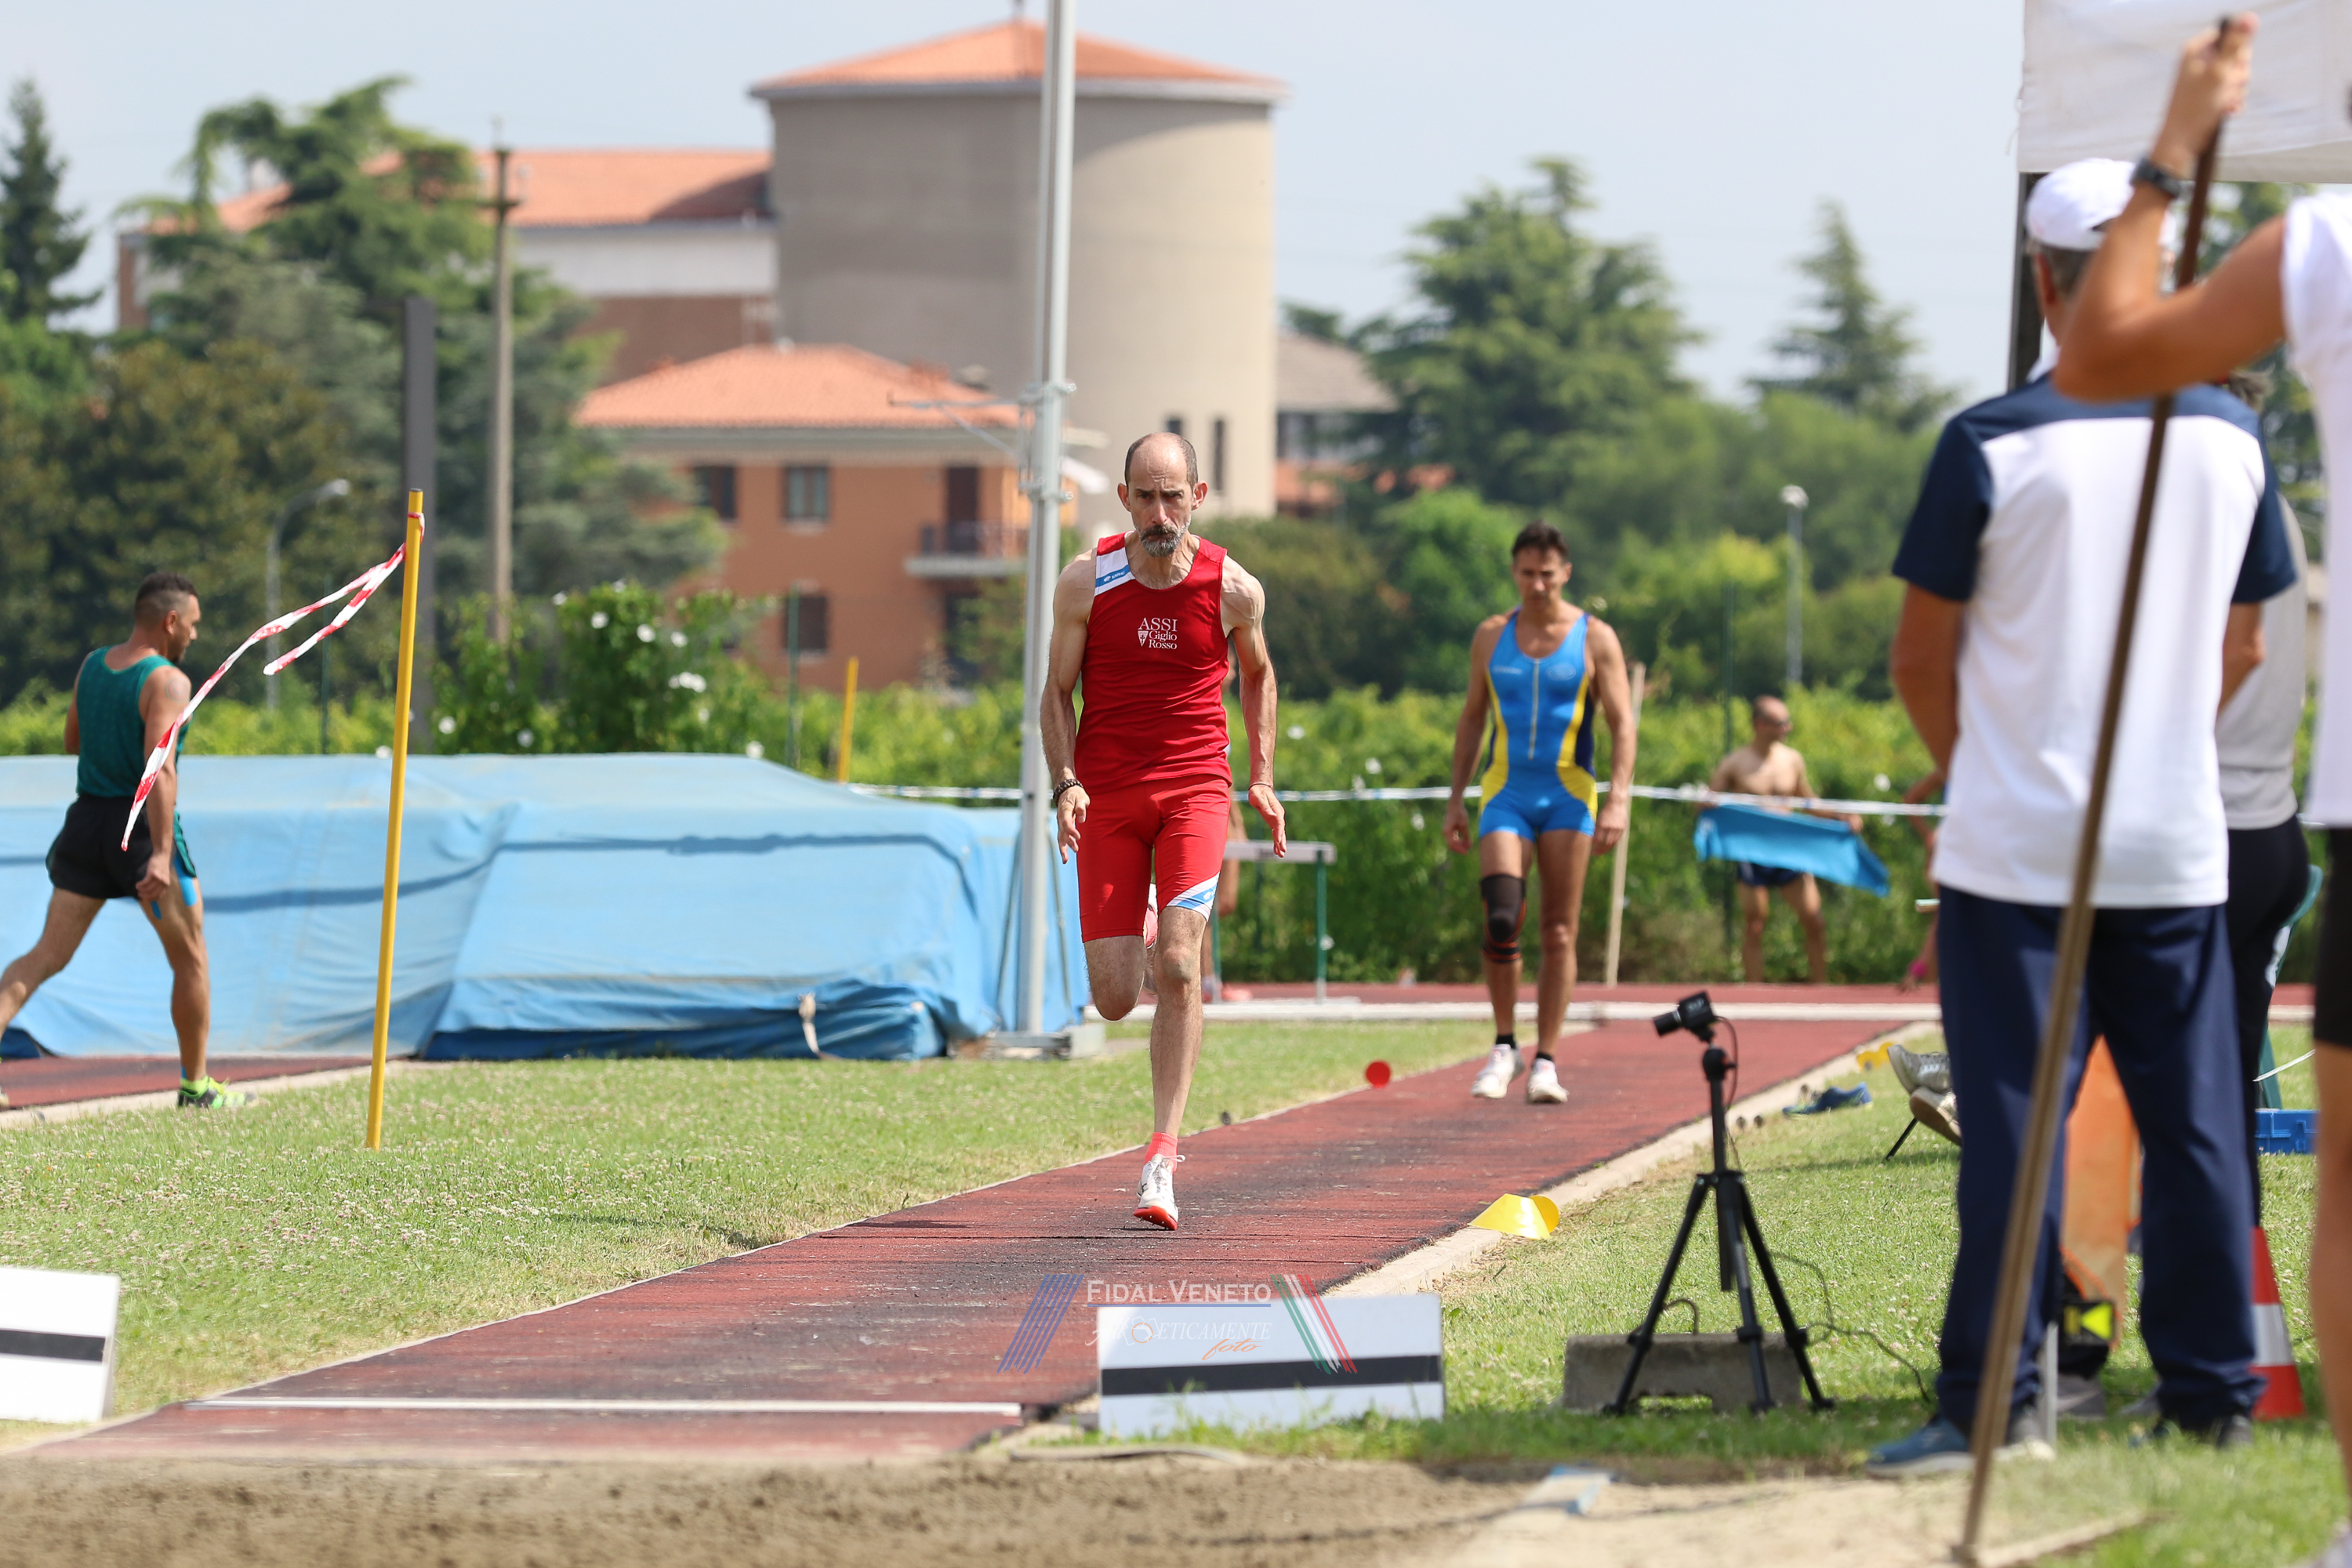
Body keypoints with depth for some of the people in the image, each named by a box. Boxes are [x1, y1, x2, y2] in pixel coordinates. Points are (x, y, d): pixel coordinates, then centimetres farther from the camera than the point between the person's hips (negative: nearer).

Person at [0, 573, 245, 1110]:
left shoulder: (92, 666, 8)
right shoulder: (166, 681, -15)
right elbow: (161, 768, -26)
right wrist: (161, 855, -32)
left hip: (86, 823, 6)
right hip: (143, 826, -6)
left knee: (47, 956, 4)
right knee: (190, 959, 13)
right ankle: (196, 1086, 22)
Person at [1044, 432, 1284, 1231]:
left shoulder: (1234, 589, -3)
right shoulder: (1087, 583, -4)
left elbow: (1257, 675, 16)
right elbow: (1057, 693, 4)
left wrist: (1263, 777, 12)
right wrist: (1064, 784, -11)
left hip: (1196, 788, -1)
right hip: (1108, 795, 1)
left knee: (1179, 965, -18)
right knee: (1114, 998, -3)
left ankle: (1162, 1158, -15)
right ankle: (1137, 952, 38)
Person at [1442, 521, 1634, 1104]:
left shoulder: (1595, 639, 1)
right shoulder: (1491, 636, 8)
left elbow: (1622, 724, -1)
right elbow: (1473, 716, 16)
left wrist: (1618, 801, -13)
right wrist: (1456, 798, 12)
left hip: (1568, 797, -1)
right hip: (1505, 793, 1)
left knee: (1559, 933, 0)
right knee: (1501, 919, -16)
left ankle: (1545, 1063, 4)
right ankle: (1504, 1046, 0)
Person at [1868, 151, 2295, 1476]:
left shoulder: (1991, 445, -10)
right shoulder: (2233, 437, 2)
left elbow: (1923, 659, -1)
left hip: (2017, 850, -3)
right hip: (2182, 845, 3)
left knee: (2014, 1119, -2)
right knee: (2195, 1120, 9)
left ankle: (1993, 1400, -3)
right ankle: (2214, 1390, 12)